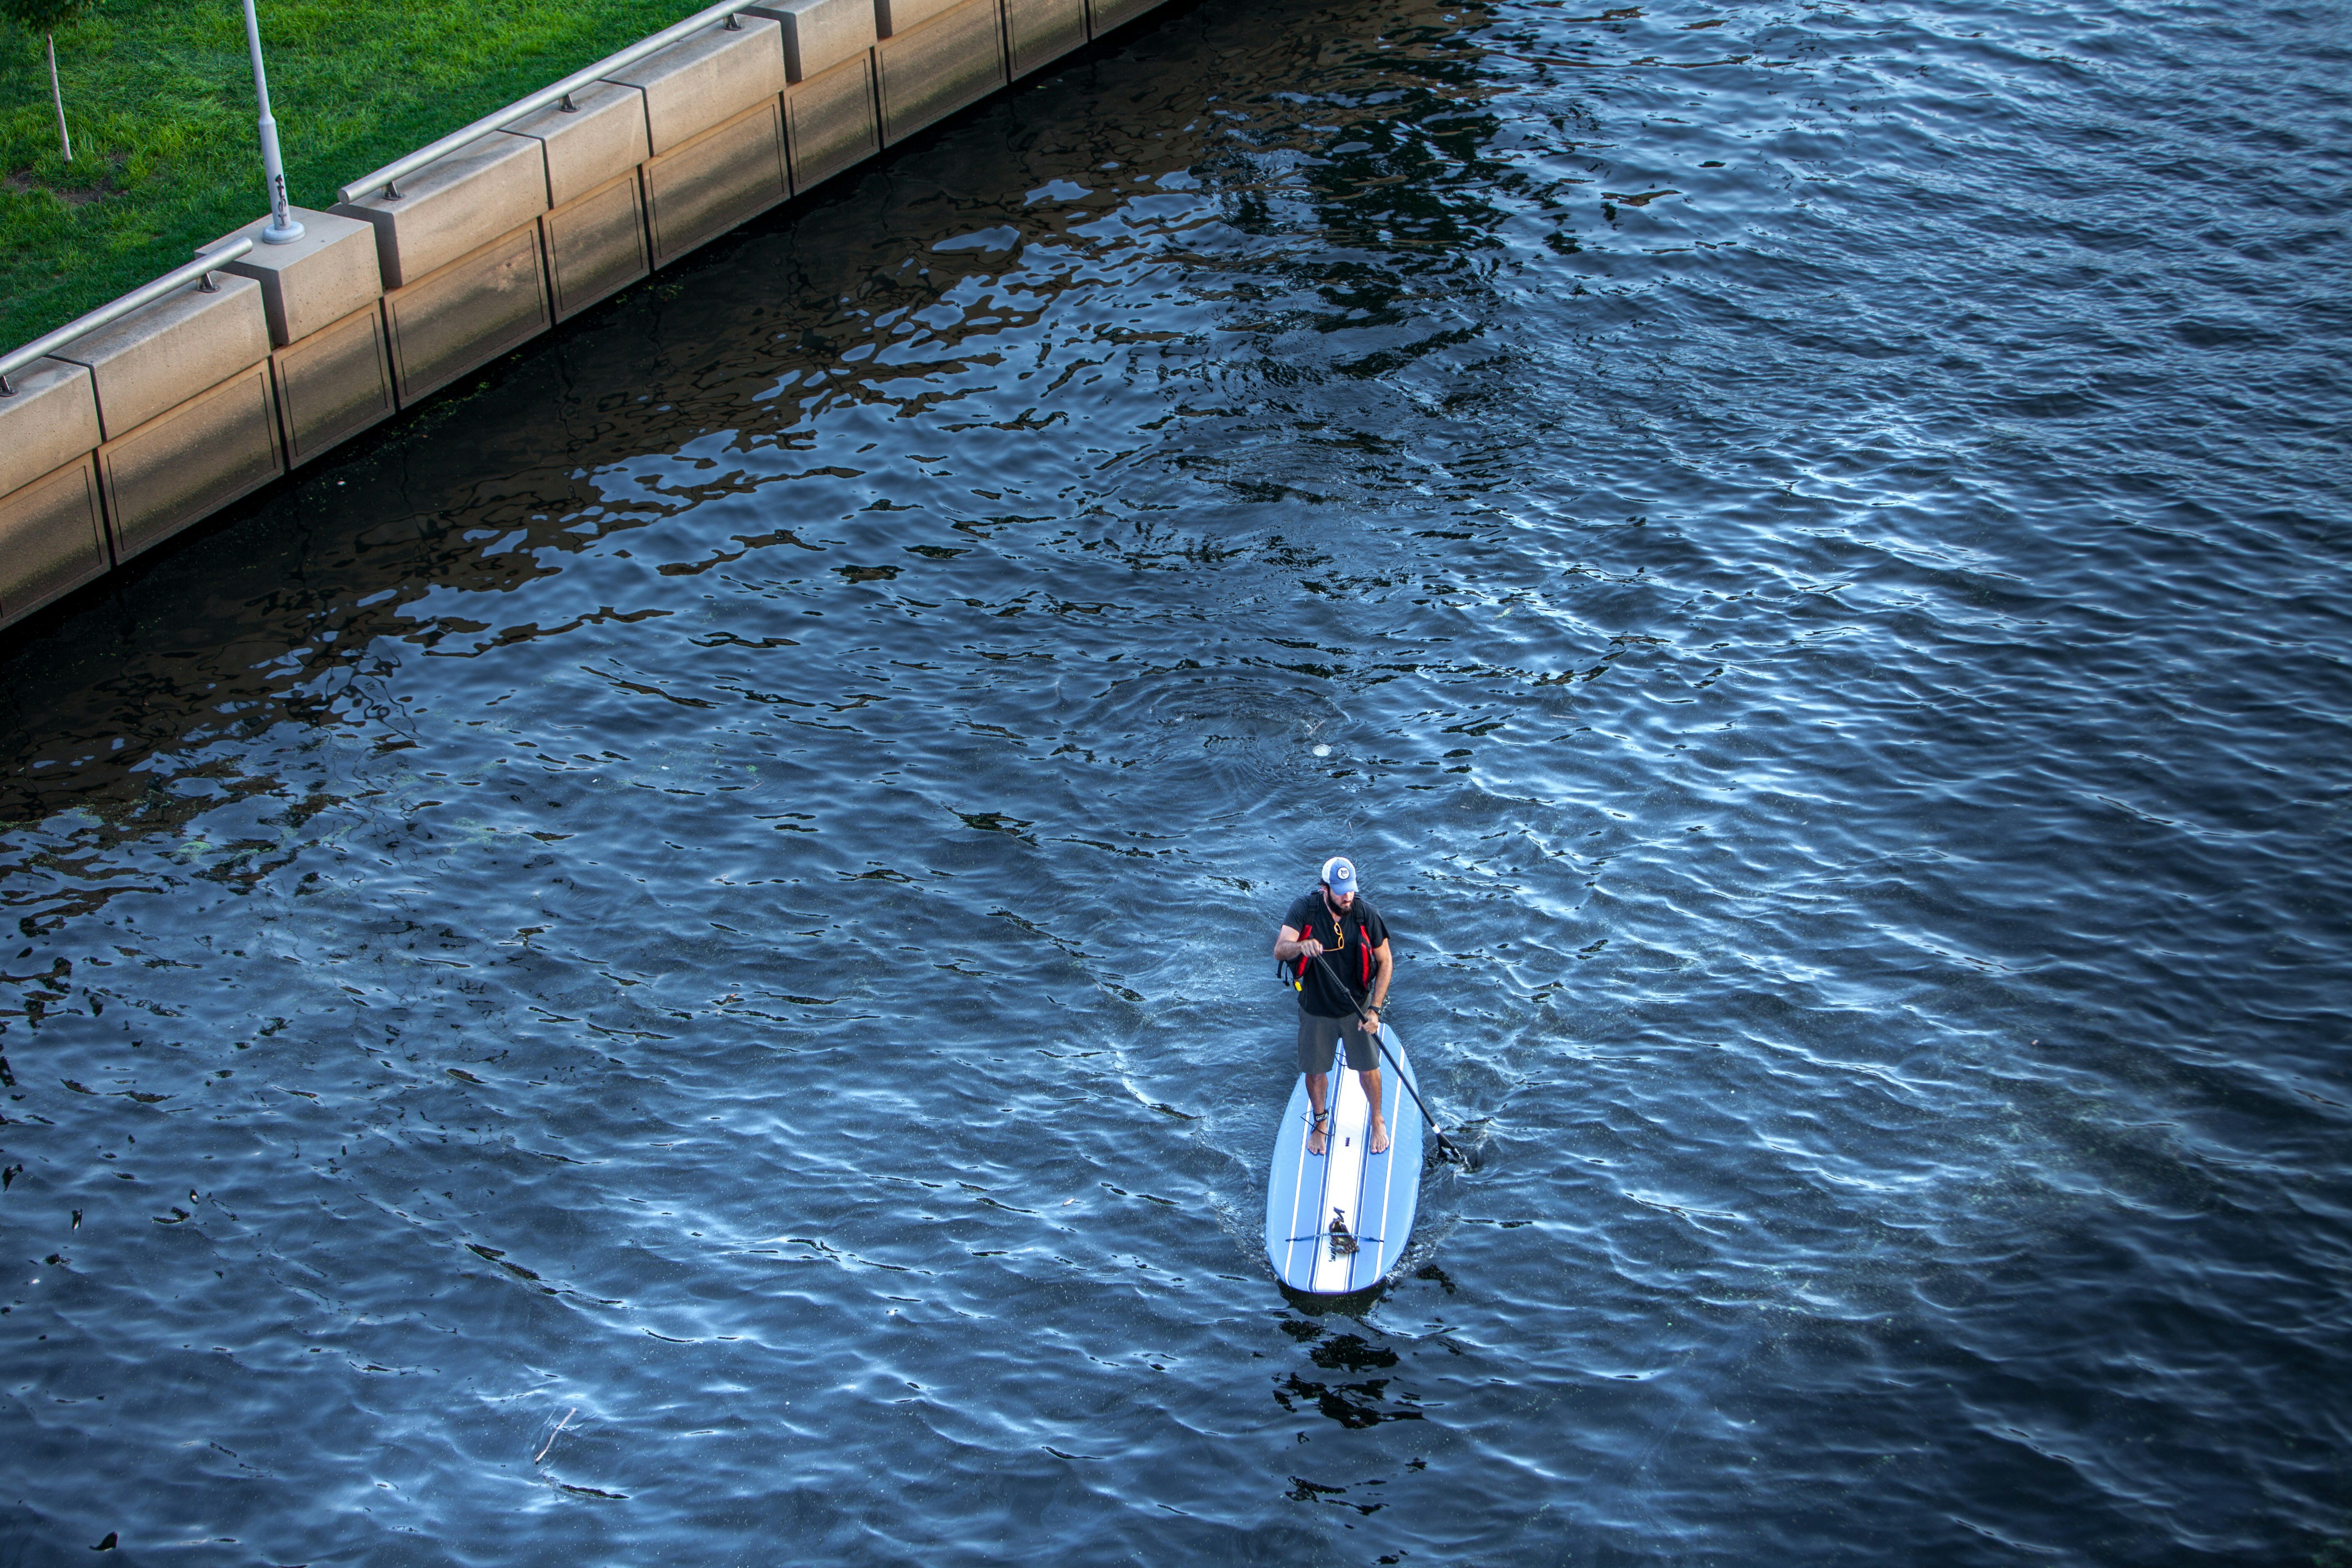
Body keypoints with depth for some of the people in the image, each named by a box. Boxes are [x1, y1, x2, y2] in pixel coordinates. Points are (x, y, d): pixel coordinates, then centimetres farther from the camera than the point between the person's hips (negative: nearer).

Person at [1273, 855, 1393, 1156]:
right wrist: (1301, 946, -55)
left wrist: (1375, 1010, -14)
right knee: (1315, 1072, 13)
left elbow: (1384, 962, -7)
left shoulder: (1366, 914, -17)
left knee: (1368, 1069, 11)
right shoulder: (1304, 910, -20)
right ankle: (1320, 1122, 41)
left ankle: (1377, 1120, 39)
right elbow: (1279, 950, -32)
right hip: (1316, 1010, 0)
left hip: (1357, 1008, 0)